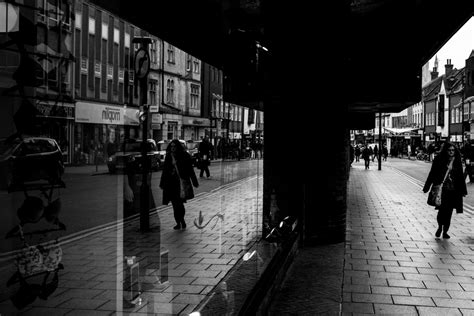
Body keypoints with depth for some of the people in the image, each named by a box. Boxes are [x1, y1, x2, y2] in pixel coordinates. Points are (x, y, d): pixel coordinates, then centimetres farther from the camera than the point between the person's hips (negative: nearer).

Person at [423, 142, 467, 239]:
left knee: (449, 211, 5)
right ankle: (440, 227, 19)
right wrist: (427, 187, 0)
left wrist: (463, 191, 13)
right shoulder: (439, 160, -2)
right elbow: (432, 174, 1)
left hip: (453, 191, 3)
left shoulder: (457, 162, 6)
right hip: (441, 189, -3)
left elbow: (461, 176, 12)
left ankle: (445, 231, 18)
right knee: (442, 209, -8)